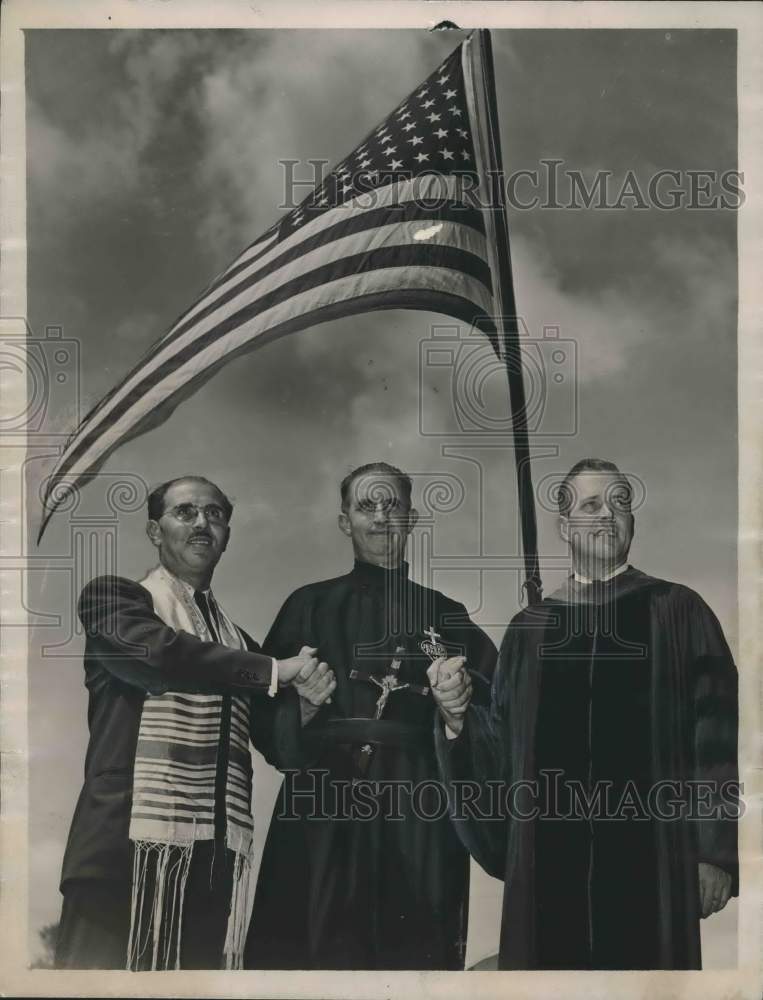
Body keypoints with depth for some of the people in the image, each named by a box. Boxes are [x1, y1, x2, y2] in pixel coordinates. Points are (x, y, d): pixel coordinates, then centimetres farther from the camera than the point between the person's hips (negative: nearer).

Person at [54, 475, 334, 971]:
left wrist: (306, 700, 4)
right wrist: (276, 670, -9)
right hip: (130, 846, -5)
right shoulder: (113, 596, 4)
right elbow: (159, 653, -15)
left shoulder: (238, 641, 20)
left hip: (216, 857, 5)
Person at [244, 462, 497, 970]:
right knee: (320, 945, -4)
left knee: (418, 947, -1)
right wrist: (300, 708, -13)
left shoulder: (446, 614, 12)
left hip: (420, 813, 1)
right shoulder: (310, 605, 10)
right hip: (325, 808, 0)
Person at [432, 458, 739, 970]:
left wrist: (716, 852, -7)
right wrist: (460, 717, -9)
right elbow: (506, 746, 11)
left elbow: (717, 737, -1)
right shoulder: (531, 627, 10)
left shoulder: (677, 612, 3)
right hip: (551, 856, 2)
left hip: (649, 854, -2)